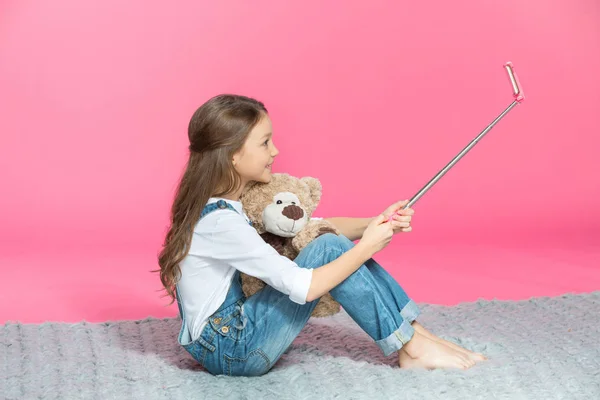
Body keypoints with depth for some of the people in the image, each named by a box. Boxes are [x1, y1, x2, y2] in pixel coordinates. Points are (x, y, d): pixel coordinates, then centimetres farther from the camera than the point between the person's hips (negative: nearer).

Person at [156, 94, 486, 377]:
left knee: (332, 244, 0)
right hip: (230, 351, -9)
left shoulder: (230, 202, 5)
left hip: (238, 328, 9)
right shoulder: (219, 220, -24)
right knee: (328, 249, -18)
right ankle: (411, 349, -7)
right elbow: (301, 287, -26)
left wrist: (373, 224, -7)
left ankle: (416, 332, 1)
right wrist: (365, 247, -16)